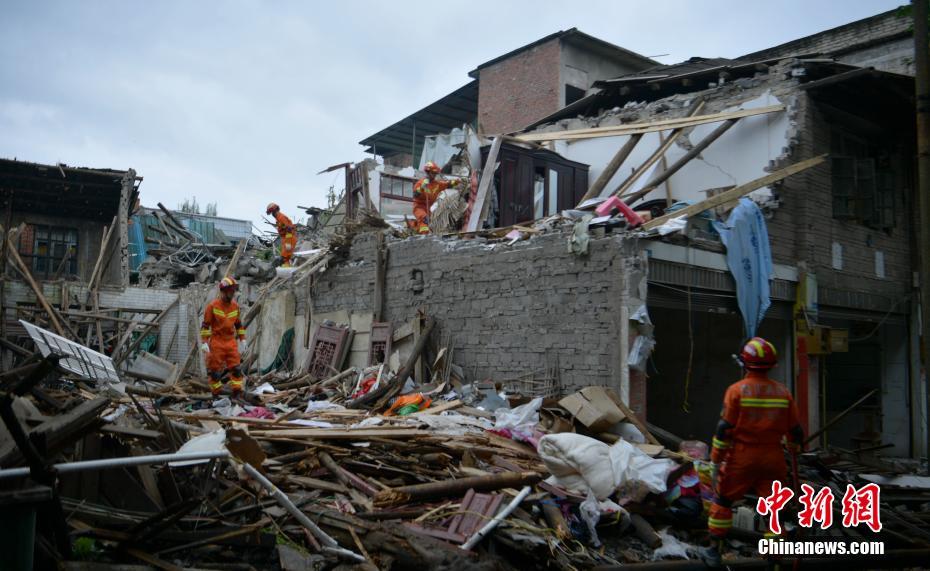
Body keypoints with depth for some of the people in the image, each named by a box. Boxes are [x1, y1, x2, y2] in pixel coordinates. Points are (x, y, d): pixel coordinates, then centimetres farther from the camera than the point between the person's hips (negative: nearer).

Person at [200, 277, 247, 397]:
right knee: (215, 370, 3)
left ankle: (237, 392, 5)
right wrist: (204, 342, -13)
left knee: (236, 368, -2)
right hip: (216, 342, -4)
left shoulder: (235, 306, 7)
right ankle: (216, 394, 13)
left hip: (231, 342, 4)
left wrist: (242, 339, 13)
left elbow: (238, 324, 17)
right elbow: (205, 325, -7)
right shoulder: (213, 306, -8)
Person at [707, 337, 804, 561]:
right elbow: (795, 431, 7)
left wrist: (716, 460, -5)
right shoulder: (783, 392, 0)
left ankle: (716, 549, 20)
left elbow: (724, 429, -12)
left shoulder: (737, 390, -10)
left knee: (723, 500, 14)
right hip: (773, 458, 2)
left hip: (741, 457, -2)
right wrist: (793, 448, 29)